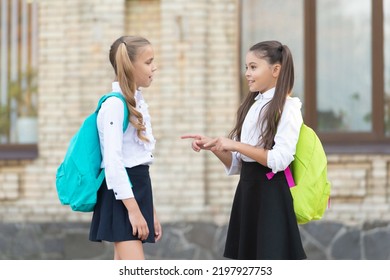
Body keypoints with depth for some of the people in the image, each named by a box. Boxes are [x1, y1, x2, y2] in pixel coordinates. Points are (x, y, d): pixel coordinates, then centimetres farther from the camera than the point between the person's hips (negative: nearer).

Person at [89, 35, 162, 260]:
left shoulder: (138, 104, 16)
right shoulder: (115, 104, -13)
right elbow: (113, 161, -19)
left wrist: (151, 211, 20)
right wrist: (133, 209, -22)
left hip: (137, 189, 9)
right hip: (121, 194, -9)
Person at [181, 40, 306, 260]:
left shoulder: (287, 107, -7)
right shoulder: (252, 106, 15)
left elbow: (280, 159, -19)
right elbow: (236, 164, 15)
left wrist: (236, 145, -17)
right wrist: (213, 146, -2)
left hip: (271, 194, -8)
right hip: (247, 191, 8)